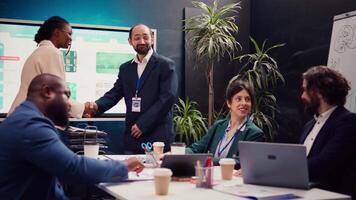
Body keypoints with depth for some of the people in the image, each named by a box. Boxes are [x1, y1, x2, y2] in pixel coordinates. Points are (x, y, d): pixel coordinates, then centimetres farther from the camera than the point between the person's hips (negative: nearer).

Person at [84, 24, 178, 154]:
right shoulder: (125, 68, 14)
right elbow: (114, 94, 8)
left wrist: (143, 124, -14)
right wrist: (96, 106, -14)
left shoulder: (166, 65, -3)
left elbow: (168, 97, -11)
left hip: (158, 136, -4)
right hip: (133, 136, 5)